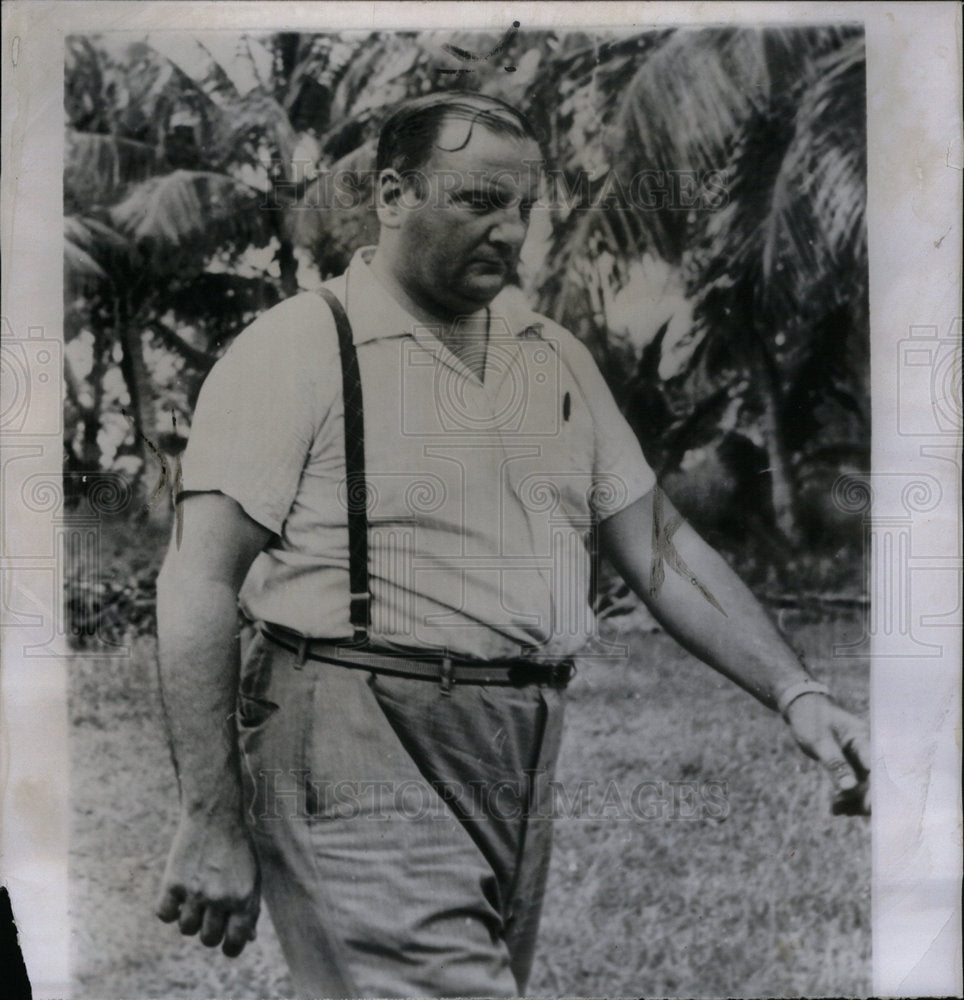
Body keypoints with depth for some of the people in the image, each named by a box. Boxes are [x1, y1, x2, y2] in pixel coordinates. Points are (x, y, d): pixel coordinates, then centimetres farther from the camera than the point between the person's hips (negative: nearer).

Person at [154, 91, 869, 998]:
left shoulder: (556, 358, 14)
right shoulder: (296, 346, -5)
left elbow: (660, 548, 14)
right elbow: (199, 583, -9)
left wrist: (796, 694, 4)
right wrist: (210, 821, -14)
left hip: (521, 755, 6)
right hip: (362, 753, -6)